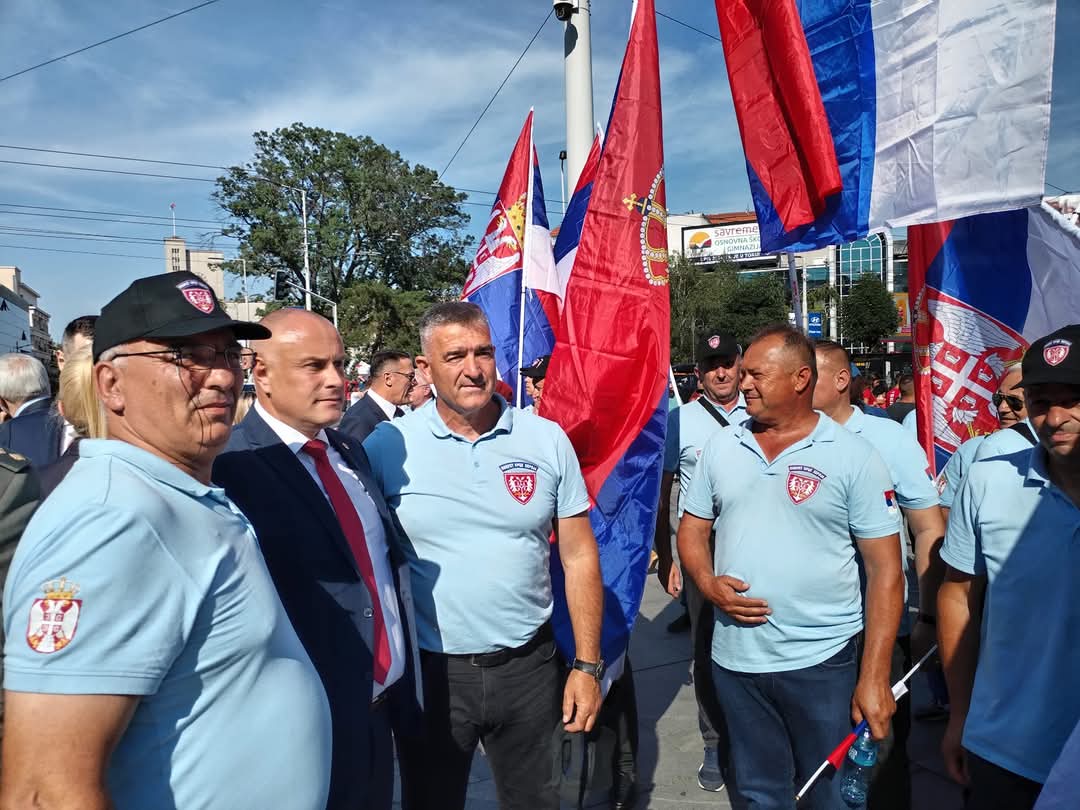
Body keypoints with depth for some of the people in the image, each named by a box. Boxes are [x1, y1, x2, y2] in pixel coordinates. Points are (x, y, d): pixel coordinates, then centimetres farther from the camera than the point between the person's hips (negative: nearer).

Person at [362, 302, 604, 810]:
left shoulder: (547, 440, -4)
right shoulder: (387, 445, -9)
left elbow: (578, 557, 0)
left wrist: (587, 665, -1)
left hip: (529, 666, 2)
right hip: (429, 670, -1)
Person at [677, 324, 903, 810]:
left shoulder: (853, 456, -8)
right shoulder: (721, 447, 3)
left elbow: (885, 570, -9)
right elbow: (692, 531, 11)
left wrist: (875, 677, -13)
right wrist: (708, 584, -10)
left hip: (821, 662, -3)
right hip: (734, 660, 4)